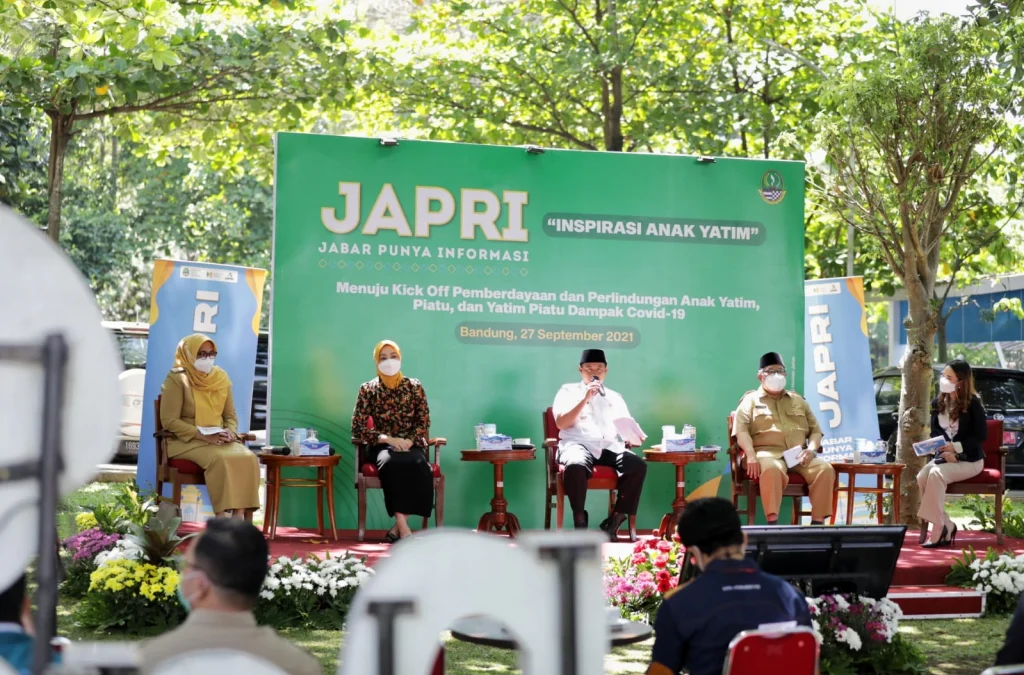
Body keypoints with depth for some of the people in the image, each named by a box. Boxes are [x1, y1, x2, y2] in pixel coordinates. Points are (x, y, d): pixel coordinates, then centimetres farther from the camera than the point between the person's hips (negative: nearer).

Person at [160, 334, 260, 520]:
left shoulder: (220, 377, 12)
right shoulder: (177, 379, -6)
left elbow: (231, 415, 17)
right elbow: (169, 421, -12)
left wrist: (230, 432, -8)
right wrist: (204, 436, -20)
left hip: (219, 439, 5)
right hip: (186, 442, -5)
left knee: (248, 458, -24)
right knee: (220, 459, -34)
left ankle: (240, 518, -29)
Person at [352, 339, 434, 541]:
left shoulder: (414, 387, 7)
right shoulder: (368, 389, 4)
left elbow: (424, 422, 6)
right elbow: (358, 428, -2)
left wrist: (409, 441, -15)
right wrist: (388, 439, -16)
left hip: (411, 445, 1)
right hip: (382, 446, -1)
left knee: (417, 464, -35)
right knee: (391, 462, -38)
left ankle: (397, 528, -29)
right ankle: (403, 528, -41)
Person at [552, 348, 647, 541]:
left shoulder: (614, 397, 25)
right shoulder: (568, 391, 14)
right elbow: (561, 423, -1)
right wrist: (585, 399, -7)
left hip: (609, 447, 4)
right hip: (578, 444, -4)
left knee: (638, 466, -27)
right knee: (576, 466, -40)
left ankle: (614, 522, -21)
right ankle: (580, 523, -24)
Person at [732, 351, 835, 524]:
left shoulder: (798, 400, 27)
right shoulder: (750, 400, 14)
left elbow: (815, 430, 21)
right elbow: (741, 430, -1)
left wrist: (811, 449, -2)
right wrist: (751, 456, -19)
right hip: (768, 453, -4)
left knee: (825, 469, -26)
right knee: (772, 470, -41)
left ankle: (817, 522, -25)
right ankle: (772, 523, -44)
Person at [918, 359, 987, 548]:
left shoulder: (973, 403, -11)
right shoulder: (938, 403, 6)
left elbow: (981, 435, -12)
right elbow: (934, 433, 8)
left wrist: (956, 448, -23)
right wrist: (944, 452, -12)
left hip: (969, 460, -5)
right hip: (945, 457, 5)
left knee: (936, 474, -32)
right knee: (922, 477, -25)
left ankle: (938, 529, -27)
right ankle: (946, 527, -16)